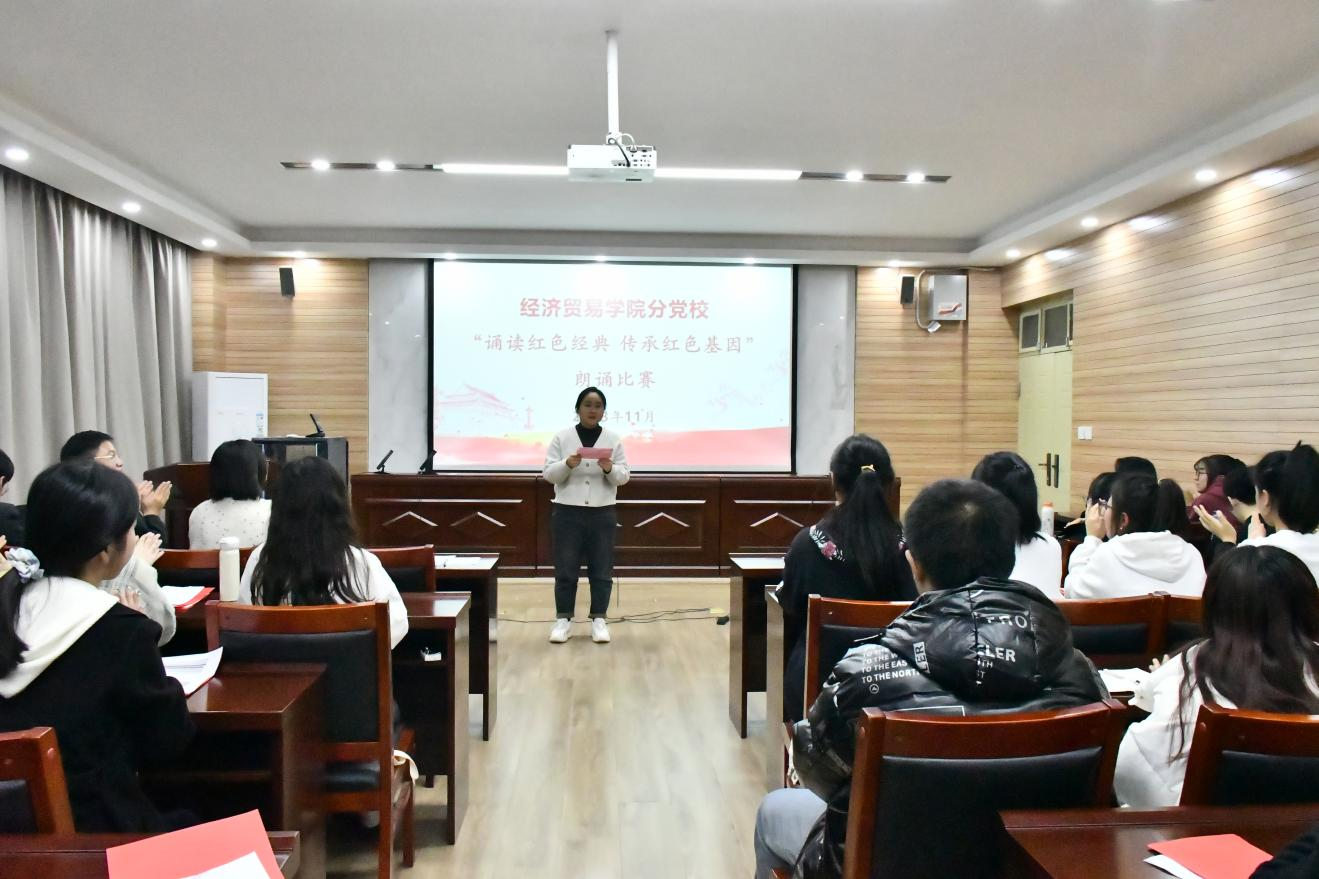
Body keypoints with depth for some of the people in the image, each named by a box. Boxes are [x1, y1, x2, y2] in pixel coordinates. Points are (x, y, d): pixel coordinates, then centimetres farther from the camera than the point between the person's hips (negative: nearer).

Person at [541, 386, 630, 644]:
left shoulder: (613, 439, 5)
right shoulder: (561, 438, 2)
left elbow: (623, 477, 2)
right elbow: (548, 474, -2)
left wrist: (609, 468, -18)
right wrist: (568, 464, -20)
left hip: (602, 514, 1)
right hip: (568, 513, -1)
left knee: (601, 570, 5)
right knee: (565, 569, 3)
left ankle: (598, 621, 14)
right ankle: (563, 621, 13)